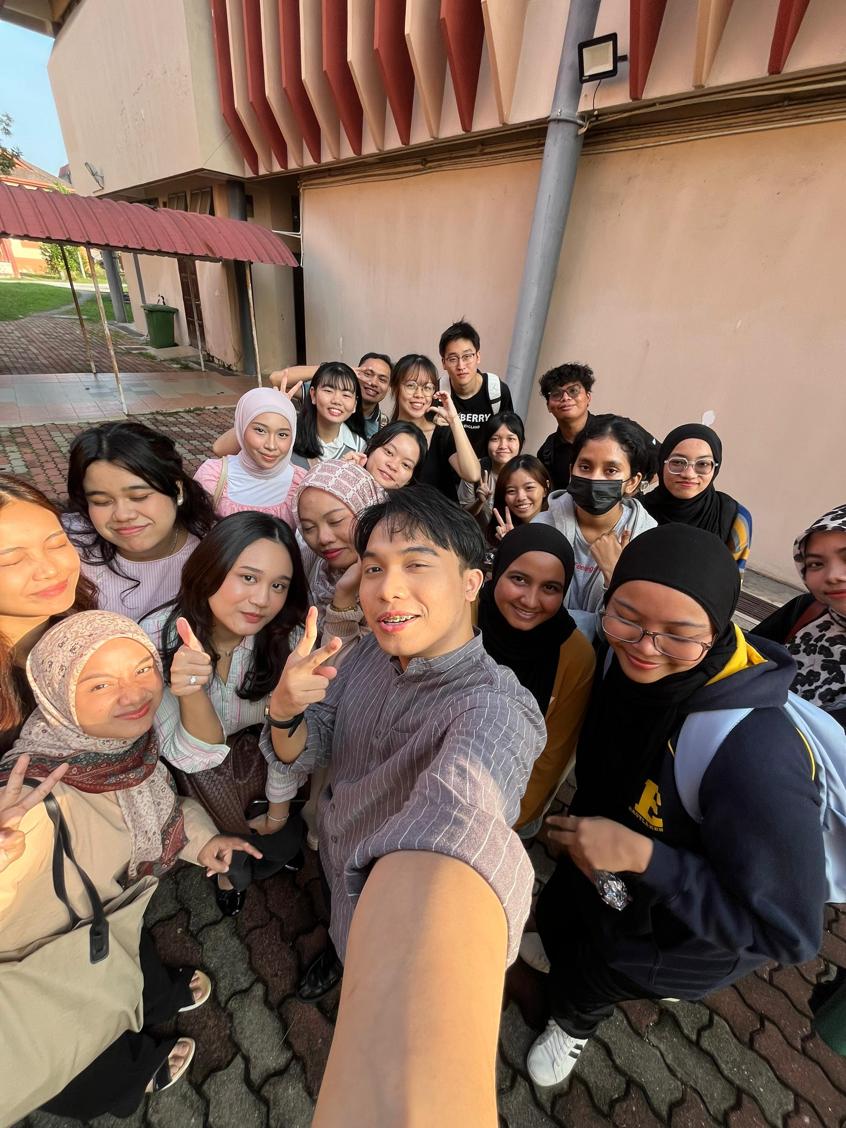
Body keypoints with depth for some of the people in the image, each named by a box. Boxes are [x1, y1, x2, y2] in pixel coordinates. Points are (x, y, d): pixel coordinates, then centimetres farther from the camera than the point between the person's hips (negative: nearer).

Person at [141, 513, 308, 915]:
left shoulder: (286, 638, -24)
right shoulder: (156, 640, -28)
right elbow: (192, 757, -25)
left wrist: (278, 809, 0)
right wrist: (191, 693, -44)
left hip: (255, 754, 0)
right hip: (197, 774, 1)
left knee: (285, 844, -15)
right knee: (205, 774, -24)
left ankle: (242, 849, 19)